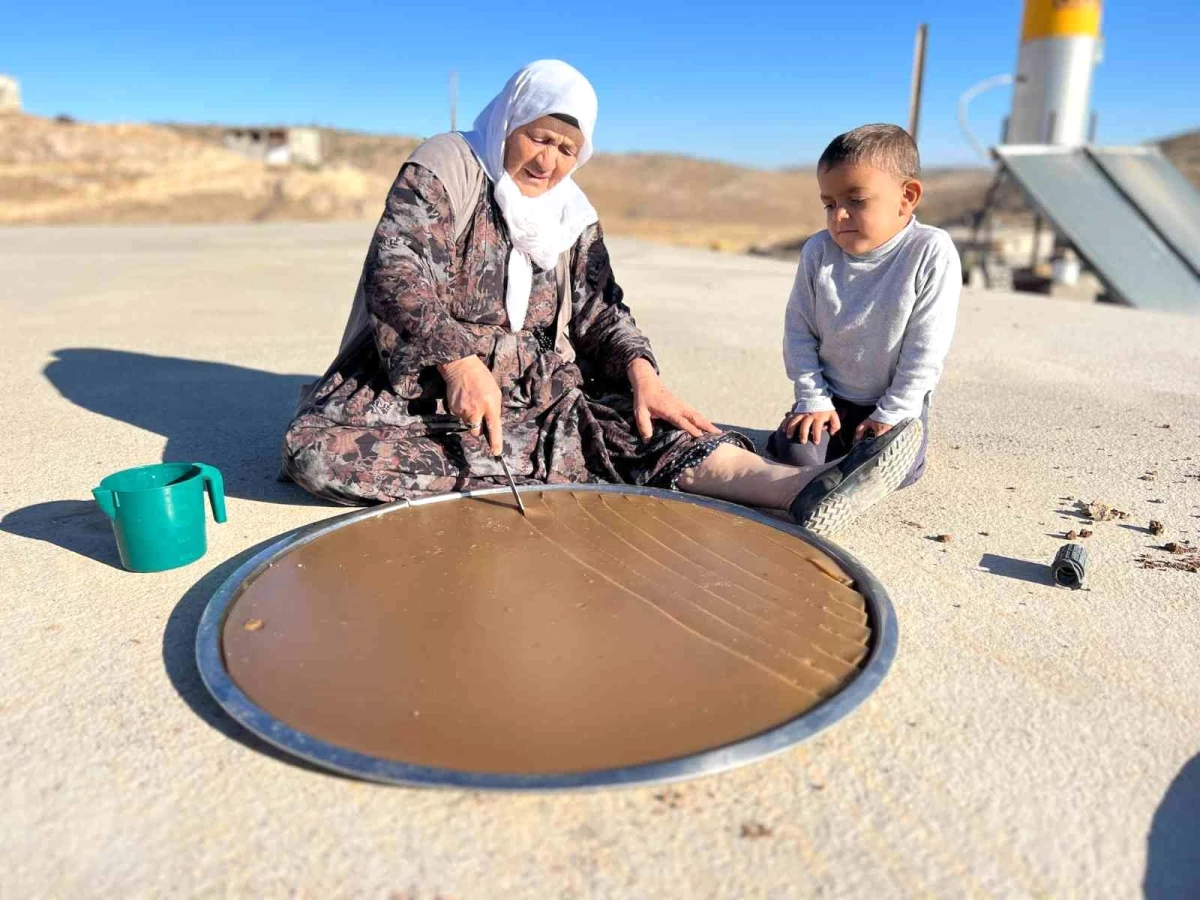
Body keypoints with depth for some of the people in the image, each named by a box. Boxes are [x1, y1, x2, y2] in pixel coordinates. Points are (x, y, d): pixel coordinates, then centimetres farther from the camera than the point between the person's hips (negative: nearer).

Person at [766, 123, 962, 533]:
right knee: (794, 453, -21)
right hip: (831, 397, 2)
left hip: (896, 402, -1)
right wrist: (813, 400, -10)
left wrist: (890, 414, -17)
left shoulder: (932, 253, -18)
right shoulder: (818, 251, -9)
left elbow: (926, 348, -16)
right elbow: (799, 332, -4)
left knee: (899, 469, -24)